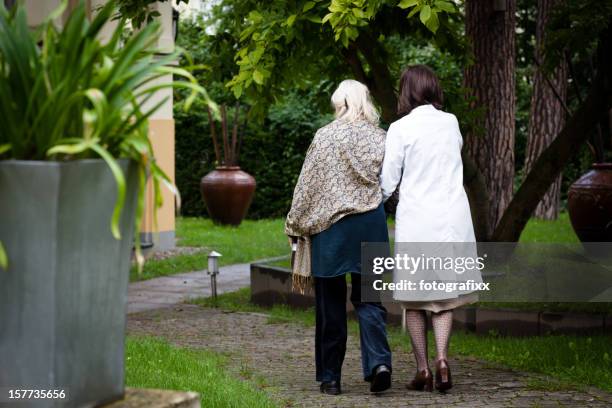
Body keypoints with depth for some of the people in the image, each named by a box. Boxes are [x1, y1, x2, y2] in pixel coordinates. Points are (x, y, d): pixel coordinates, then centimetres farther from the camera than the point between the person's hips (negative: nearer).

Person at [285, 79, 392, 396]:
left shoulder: (325, 137, -5)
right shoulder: (381, 138, 3)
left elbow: (307, 188, -2)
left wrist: (296, 227, 7)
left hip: (330, 227, -2)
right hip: (371, 226, 2)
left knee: (331, 304, 6)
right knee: (368, 298, 8)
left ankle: (330, 377, 11)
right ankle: (379, 362, -13)